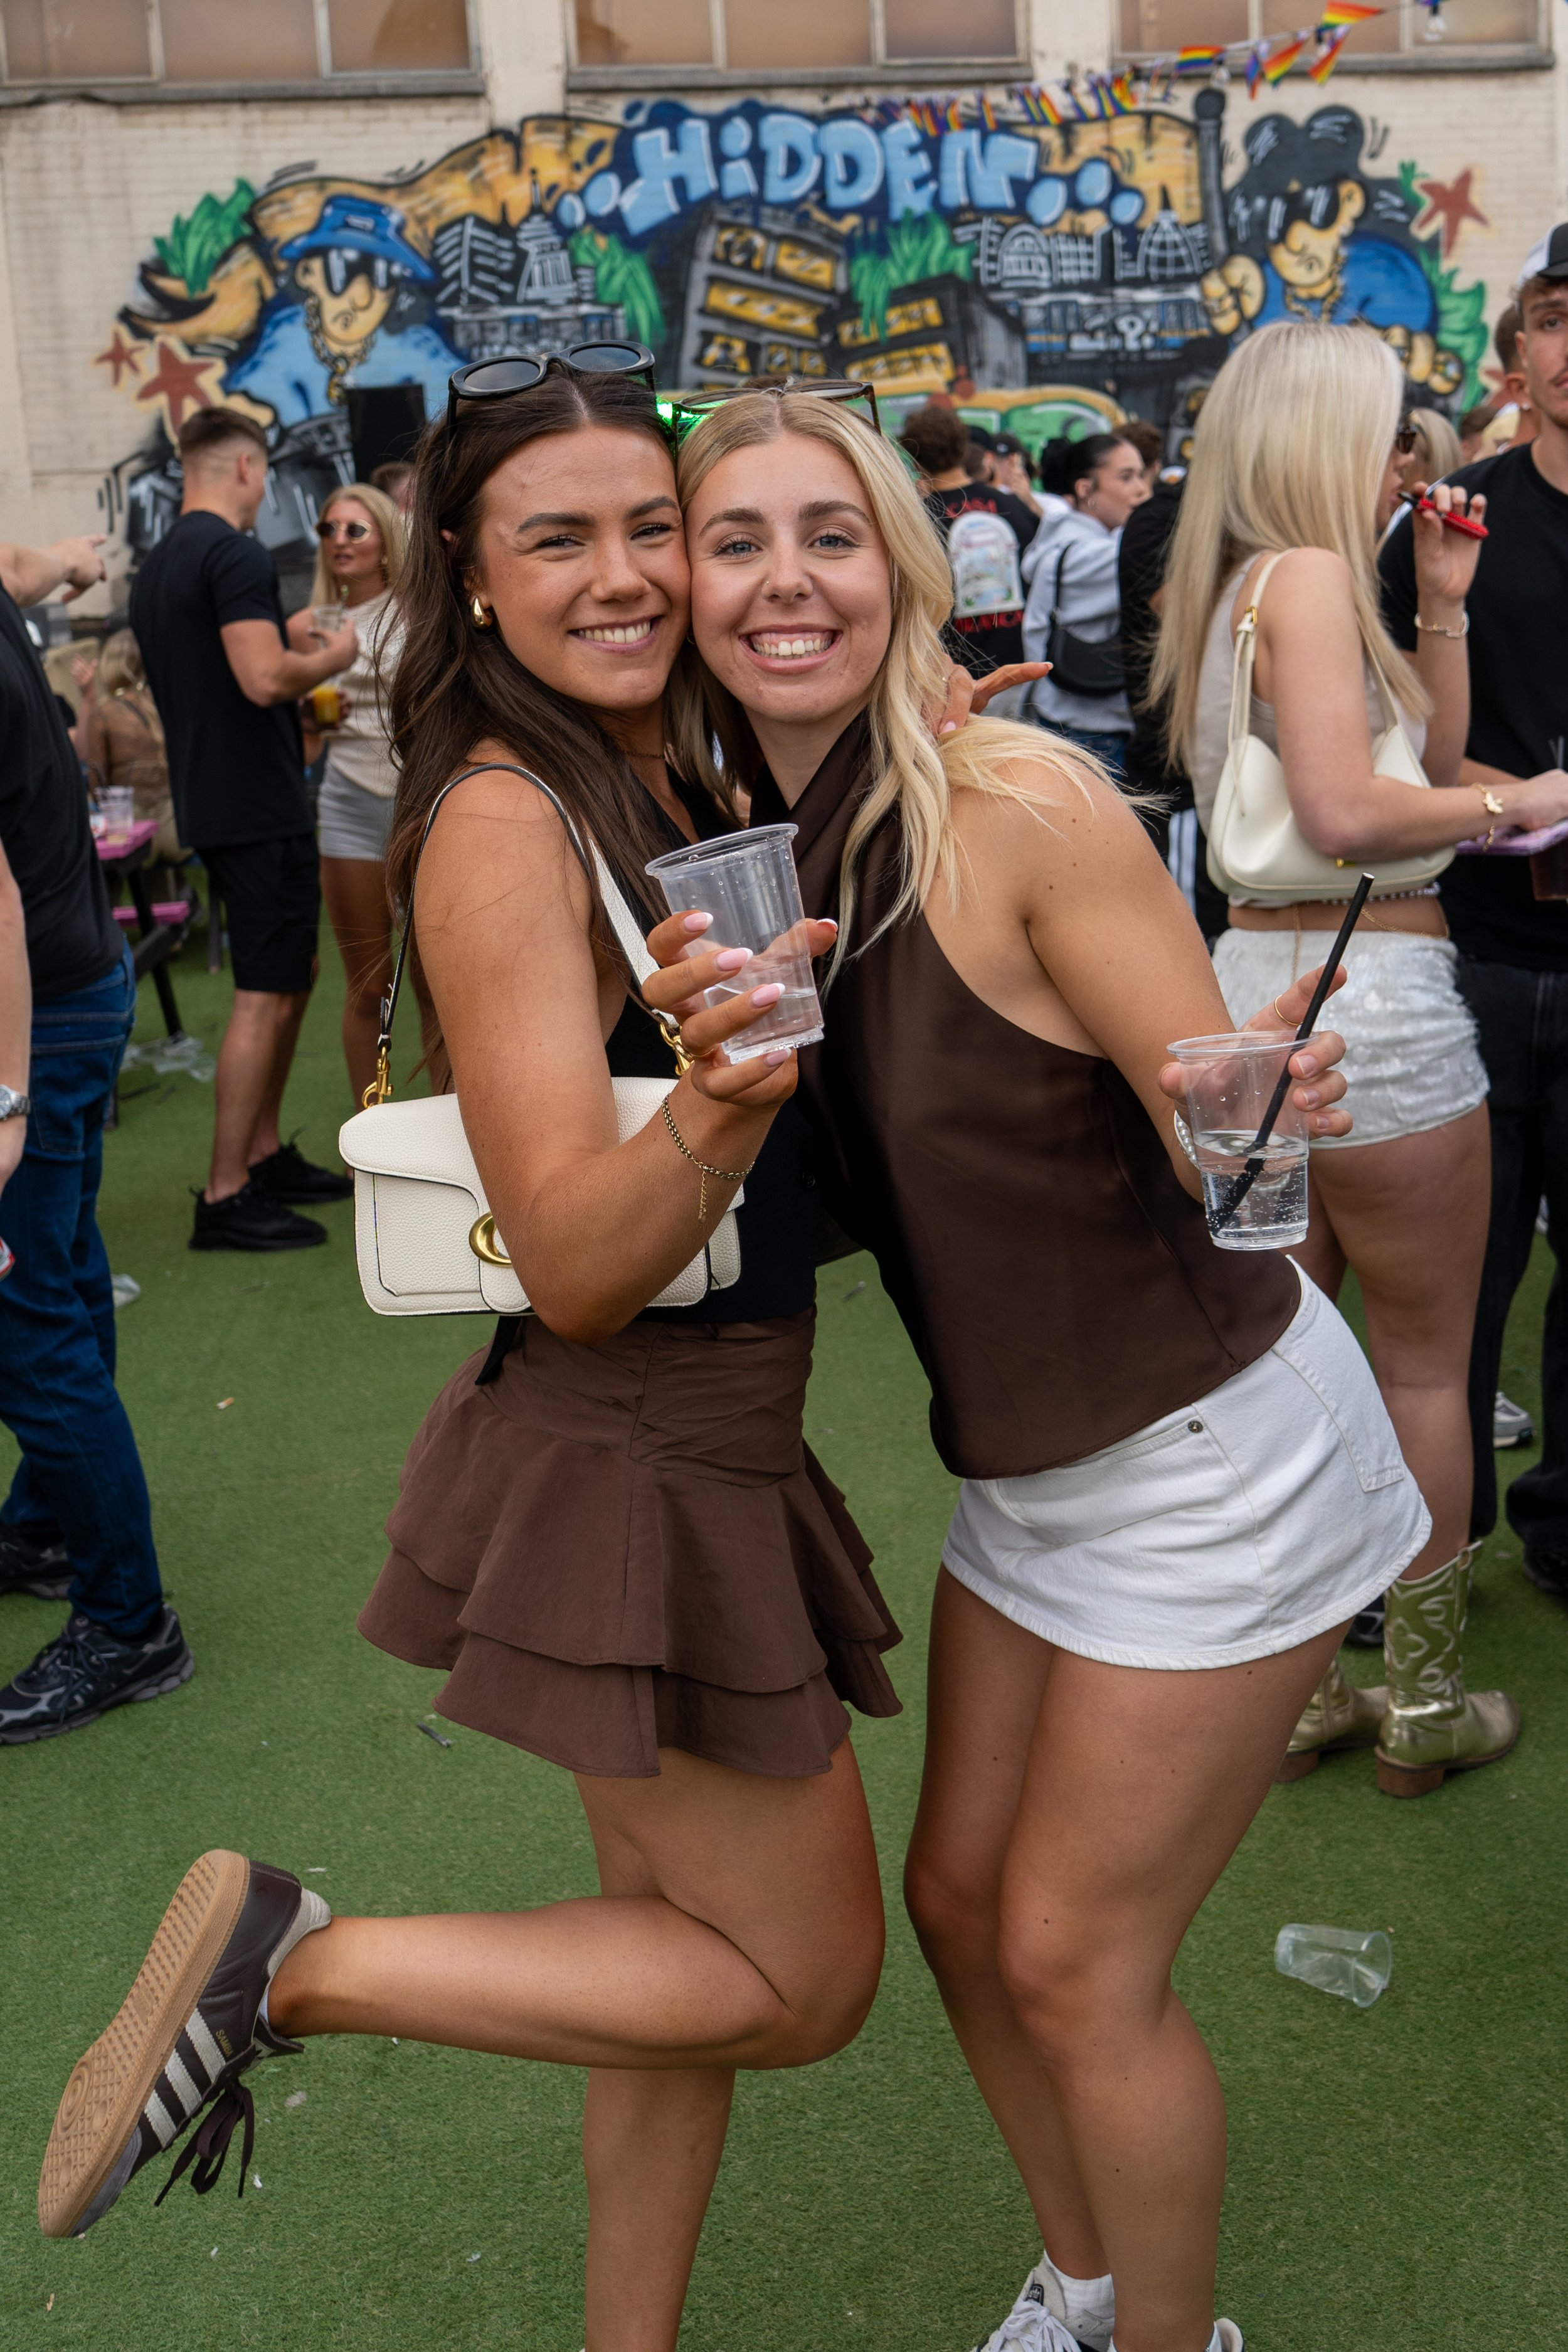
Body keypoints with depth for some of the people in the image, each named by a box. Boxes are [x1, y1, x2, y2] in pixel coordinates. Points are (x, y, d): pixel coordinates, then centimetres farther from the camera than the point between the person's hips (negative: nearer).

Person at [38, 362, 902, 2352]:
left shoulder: (672, 791, 7)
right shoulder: (506, 826, -19)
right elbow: (576, 1270, -23)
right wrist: (719, 1110, -42)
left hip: (700, 1455, 9)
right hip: (626, 1469, -8)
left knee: (687, 1958, 20)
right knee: (805, 1981, 7)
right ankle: (287, 1965, 8)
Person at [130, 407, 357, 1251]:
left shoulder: (156, 566, 16)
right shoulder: (235, 555, -14)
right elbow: (264, 678, -25)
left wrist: (305, 702, 29)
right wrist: (333, 655, -7)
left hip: (212, 801, 10)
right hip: (260, 808, -10)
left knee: (291, 977, 18)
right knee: (265, 997, -6)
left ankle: (265, 1156, 24)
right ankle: (225, 1198, -3)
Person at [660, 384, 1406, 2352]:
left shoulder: (1018, 803, -23)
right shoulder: (748, 841, -3)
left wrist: (1272, 1107, -42)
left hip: (1210, 1454, -7)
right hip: (1021, 1457, 7)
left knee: (1075, 1961, 4)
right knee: (959, 1901, 17)